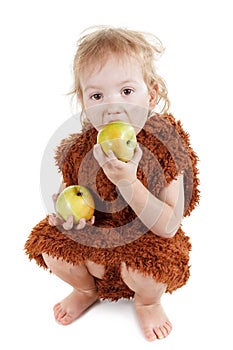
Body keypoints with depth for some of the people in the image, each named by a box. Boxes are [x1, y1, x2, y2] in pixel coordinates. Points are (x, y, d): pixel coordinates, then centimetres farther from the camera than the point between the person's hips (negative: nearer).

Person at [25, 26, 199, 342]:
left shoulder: (165, 145, -24)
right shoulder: (78, 149, -16)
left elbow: (170, 227, -26)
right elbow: (68, 190, 7)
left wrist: (128, 182, -39)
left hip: (145, 241, -3)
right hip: (94, 239, 3)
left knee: (153, 264, -32)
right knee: (49, 245, -18)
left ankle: (147, 301, 11)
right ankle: (86, 289, 20)